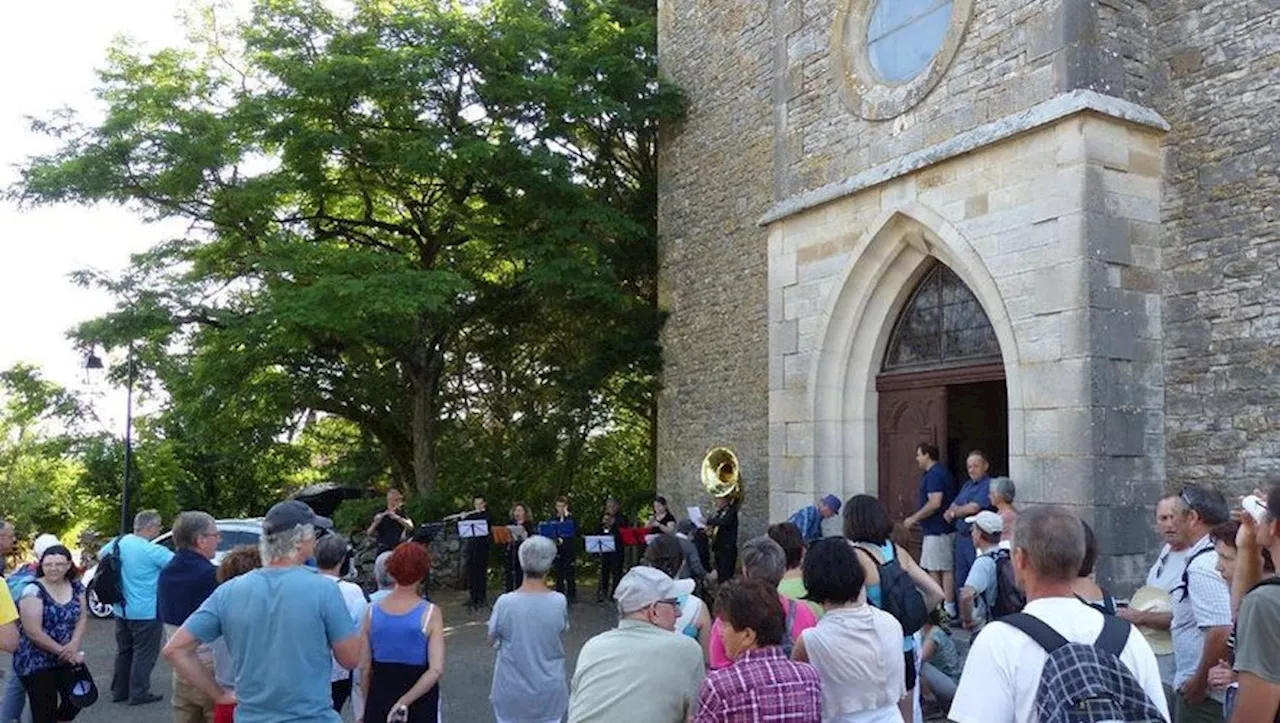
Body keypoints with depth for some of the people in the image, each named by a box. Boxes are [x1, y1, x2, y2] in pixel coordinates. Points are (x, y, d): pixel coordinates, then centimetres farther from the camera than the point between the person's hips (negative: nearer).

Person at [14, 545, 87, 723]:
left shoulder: (76, 587, 3)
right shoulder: (33, 591, -15)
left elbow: (82, 618, 3)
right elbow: (33, 632, -18)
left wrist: (74, 645, -15)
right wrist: (63, 651, -15)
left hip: (67, 659, 5)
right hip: (37, 663, -5)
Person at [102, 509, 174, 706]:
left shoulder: (119, 542, 0)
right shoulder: (152, 551, -22)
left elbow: (102, 553, 20)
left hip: (122, 610, 7)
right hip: (146, 613, -7)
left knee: (124, 651, 19)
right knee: (144, 653, 4)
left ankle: (119, 691, 26)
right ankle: (139, 693, 9)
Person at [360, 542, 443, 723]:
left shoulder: (372, 611, -4)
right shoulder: (430, 613, -12)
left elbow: (364, 666, 2)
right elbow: (436, 670, -21)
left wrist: (367, 706, 13)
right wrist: (405, 702, -17)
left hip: (380, 696, 3)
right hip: (420, 702, -3)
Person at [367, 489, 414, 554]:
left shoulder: (403, 515, 5)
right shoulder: (381, 515, 4)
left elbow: (410, 527, -14)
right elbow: (369, 533, -3)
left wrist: (396, 517, -24)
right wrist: (376, 522, -22)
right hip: (383, 550, 0)